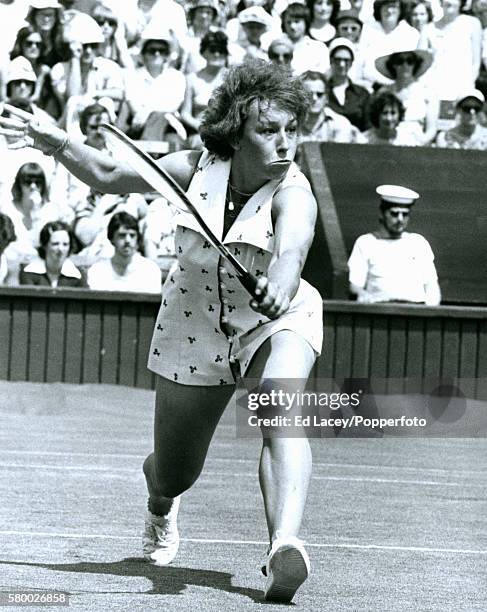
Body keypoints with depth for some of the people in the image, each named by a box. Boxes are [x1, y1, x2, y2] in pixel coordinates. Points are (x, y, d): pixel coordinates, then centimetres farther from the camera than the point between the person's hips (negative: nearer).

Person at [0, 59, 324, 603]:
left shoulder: (293, 194, -27)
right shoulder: (196, 169, -17)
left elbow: (293, 245, -52)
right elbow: (109, 176, 0)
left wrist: (281, 284, -72)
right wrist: (54, 142, -10)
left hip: (277, 321, -3)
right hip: (194, 328, 3)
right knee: (174, 472, 13)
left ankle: (284, 546, -47)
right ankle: (160, 507, 51)